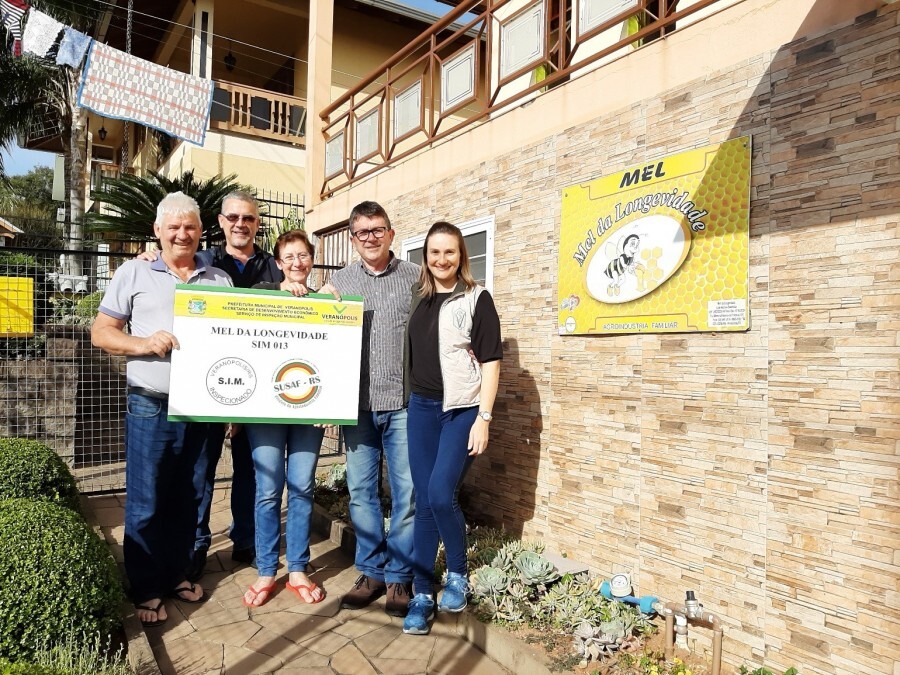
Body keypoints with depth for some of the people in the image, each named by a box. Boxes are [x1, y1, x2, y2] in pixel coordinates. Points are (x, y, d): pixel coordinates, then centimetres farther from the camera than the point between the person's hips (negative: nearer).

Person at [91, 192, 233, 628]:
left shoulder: (220, 281, 9)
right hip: (151, 407, -2)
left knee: (187, 498, 14)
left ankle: (174, 575, 31)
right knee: (145, 503, 5)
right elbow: (100, 332, 2)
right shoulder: (134, 273, 3)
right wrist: (143, 343, -16)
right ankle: (144, 590, 22)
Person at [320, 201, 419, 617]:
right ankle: (371, 572, 26)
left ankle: (399, 577, 19)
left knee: (407, 492, 3)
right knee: (361, 491, 9)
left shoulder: (414, 278, 5)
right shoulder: (340, 281, 12)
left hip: (404, 403, -2)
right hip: (357, 403, 2)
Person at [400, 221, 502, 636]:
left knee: (441, 495, -12)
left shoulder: (477, 298, -4)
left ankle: (458, 574, 15)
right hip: (420, 408, 5)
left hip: (462, 410, -4)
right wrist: (409, 401, 12)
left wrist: (484, 418, -13)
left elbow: (490, 361, -8)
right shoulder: (418, 299, 10)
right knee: (423, 501, 6)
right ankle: (422, 594, 19)